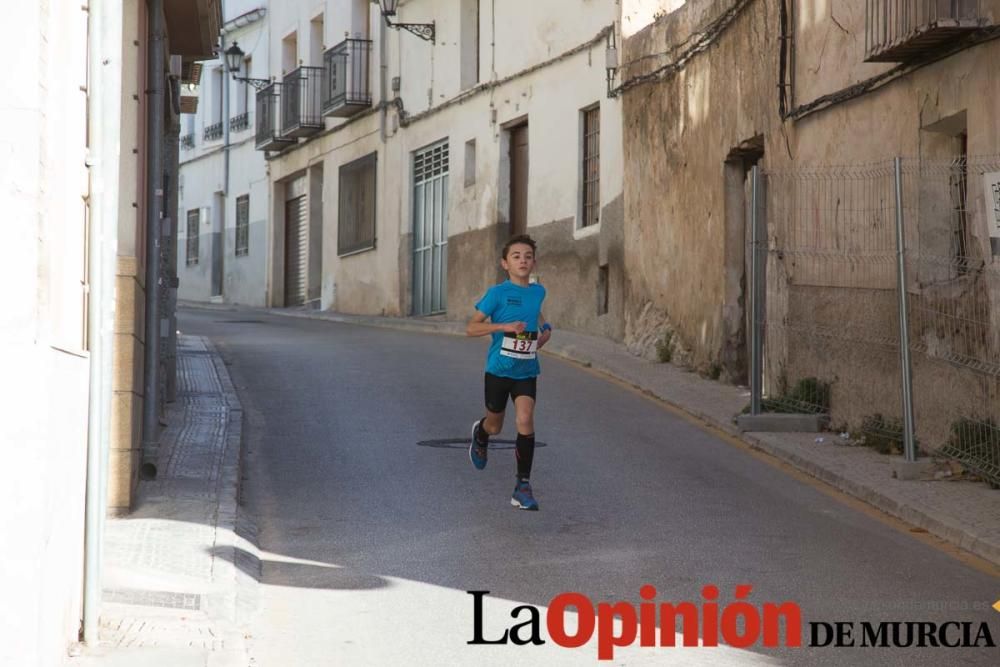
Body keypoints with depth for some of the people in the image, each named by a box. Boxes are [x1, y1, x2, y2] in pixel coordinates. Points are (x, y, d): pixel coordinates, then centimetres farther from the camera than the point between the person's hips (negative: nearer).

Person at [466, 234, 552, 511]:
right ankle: (480, 433, 53)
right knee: (495, 426, 13)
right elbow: (471, 328, -13)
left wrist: (545, 329, 10)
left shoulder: (538, 291, 4)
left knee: (525, 420, -17)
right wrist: (504, 326, -26)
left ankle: (523, 486, -12)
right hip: (498, 369, -2)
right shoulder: (498, 293, -10)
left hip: (526, 371, 2)